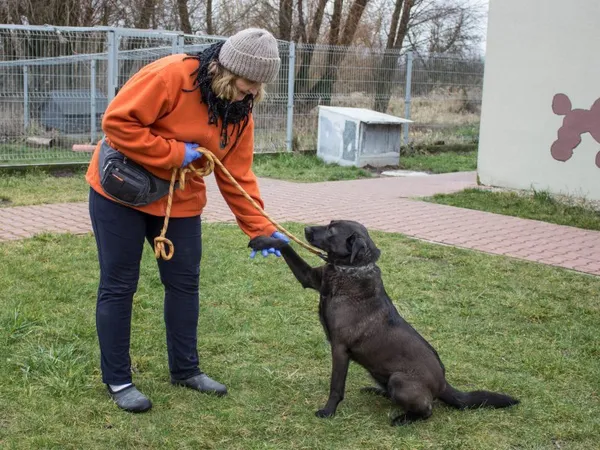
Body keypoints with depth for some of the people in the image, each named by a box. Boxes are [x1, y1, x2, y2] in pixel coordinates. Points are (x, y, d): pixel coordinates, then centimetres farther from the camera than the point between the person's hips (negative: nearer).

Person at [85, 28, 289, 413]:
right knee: (119, 286, 1)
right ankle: (117, 380, 13)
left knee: (185, 282, 10)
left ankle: (186, 369, 26)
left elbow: (237, 178, -2)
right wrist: (173, 153, -26)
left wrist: (261, 229, -10)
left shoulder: (241, 112, -3)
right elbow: (117, 122, -26)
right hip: (121, 193, -6)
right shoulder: (170, 75, -25)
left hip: (180, 202, 6)